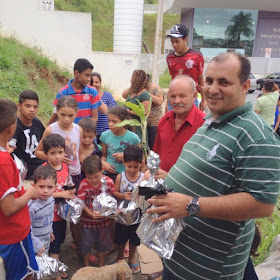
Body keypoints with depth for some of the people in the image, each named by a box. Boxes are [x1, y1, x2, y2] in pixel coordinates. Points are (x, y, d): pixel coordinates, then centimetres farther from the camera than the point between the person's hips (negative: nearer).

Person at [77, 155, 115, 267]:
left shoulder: (109, 181, -15)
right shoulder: (84, 184, -20)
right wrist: (90, 213, -31)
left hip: (104, 219, 2)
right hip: (88, 220, -1)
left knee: (102, 245, 19)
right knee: (86, 245, 14)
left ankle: (101, 266, 42)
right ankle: (86, 267, 39)